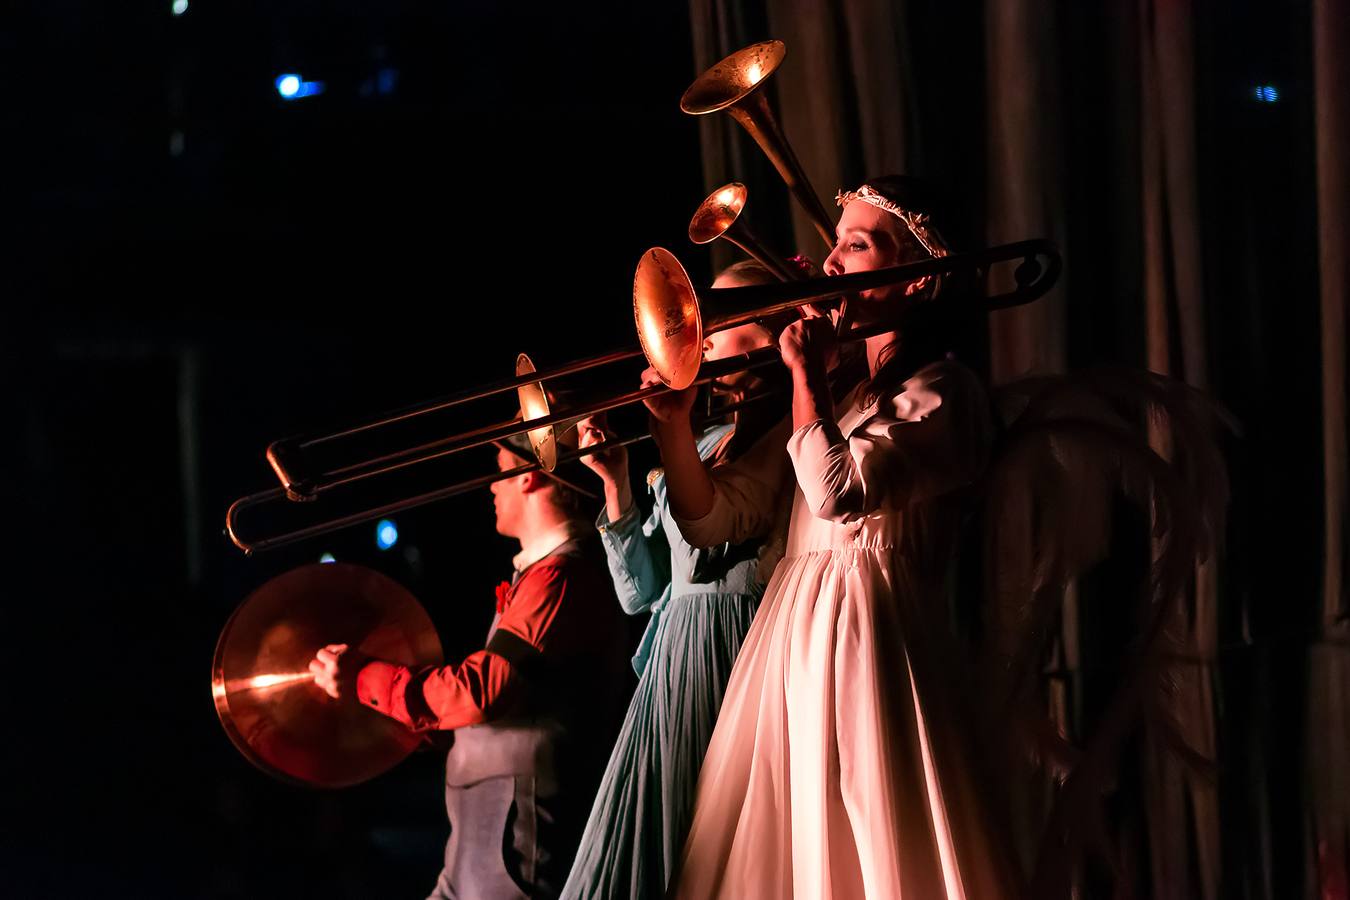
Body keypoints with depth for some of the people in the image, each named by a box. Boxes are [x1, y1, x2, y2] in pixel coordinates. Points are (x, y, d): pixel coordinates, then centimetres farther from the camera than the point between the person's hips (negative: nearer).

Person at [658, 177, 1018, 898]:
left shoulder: (942, 392, -5)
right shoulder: (831, 390, 19)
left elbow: (841, 492, -23)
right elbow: (715, 520, 14)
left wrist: (807, 370, -10)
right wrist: (674, 422, -2)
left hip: (868, 646, -7)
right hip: (788, 642, 7)